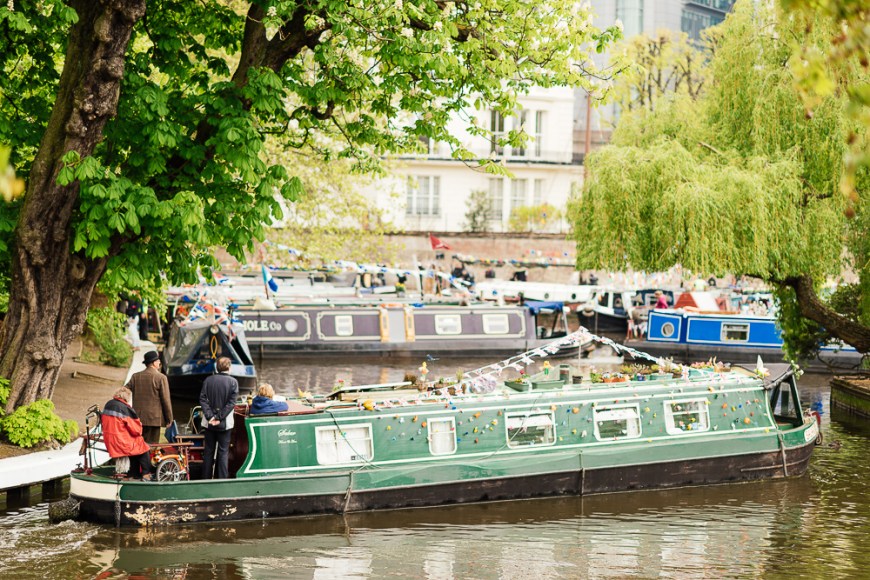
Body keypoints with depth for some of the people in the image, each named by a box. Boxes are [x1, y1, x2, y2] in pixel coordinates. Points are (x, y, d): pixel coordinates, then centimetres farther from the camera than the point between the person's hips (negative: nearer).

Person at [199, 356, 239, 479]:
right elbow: (231, 402, -13)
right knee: (223, 451, 3)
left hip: (209, 423, 2)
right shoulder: (233, 382, -7)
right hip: (225, 423, -2)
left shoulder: (208, 380, 0)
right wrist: (219, 417, -12)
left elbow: (203, 399, -6)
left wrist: (210, 416, -11)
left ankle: (206, 479, 12)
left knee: (208, 451, 10)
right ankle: (222, 478, 1)